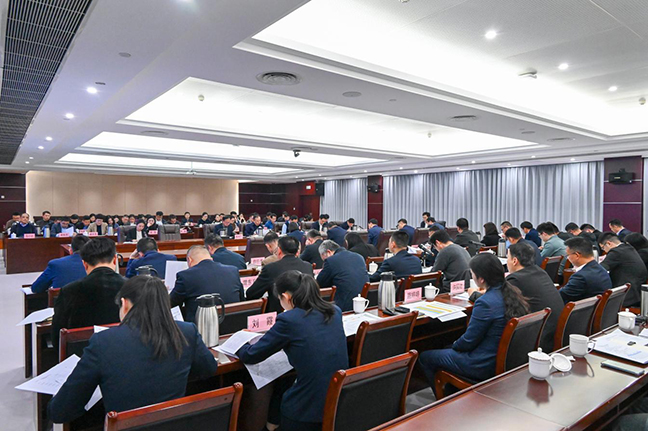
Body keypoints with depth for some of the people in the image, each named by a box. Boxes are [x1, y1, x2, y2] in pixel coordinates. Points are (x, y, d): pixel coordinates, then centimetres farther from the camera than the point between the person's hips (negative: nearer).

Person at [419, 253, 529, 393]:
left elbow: (469, 341, -18)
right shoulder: (514, 293, -5)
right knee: (448, 348, 30)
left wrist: (455, 345, 2)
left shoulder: (485, 303, -29)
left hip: (485, 367, -9)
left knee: (425, 357, 5)